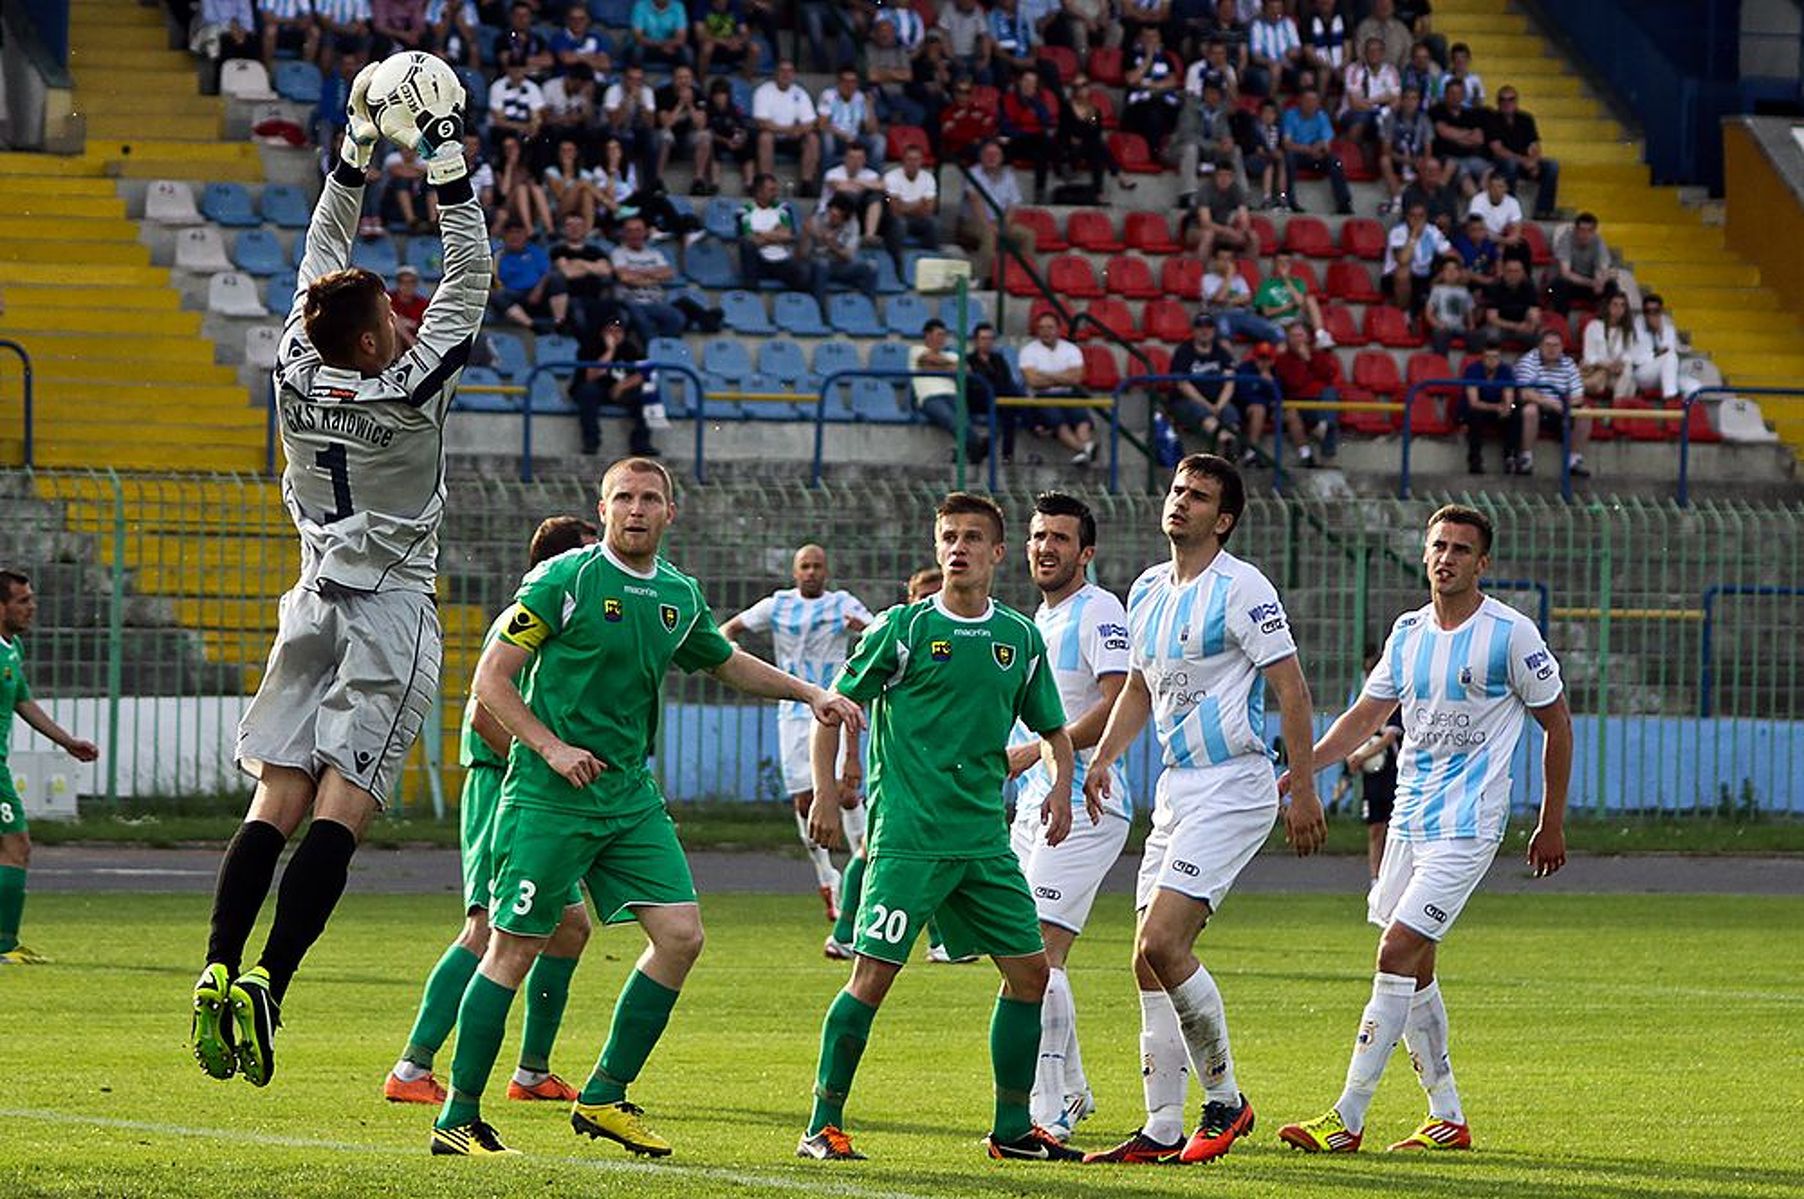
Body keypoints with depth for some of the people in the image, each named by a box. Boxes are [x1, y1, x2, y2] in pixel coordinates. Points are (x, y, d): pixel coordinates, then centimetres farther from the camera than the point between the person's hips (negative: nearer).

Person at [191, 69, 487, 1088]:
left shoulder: (298, 379, -2)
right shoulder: (411, 391, -14)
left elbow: (321, 259, 11)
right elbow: (471, 277, -8)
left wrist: (358, 145, 11)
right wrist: (448, 164, -6)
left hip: (315, 606, 5)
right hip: (393, 615, -5)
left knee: (278, 802, 3)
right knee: (342, 809, -9)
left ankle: (220, 968, -12)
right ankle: (268, 984, -21)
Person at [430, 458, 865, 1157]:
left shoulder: (679, 596, 10)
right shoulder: (564, 580, -9)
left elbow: (727, 664, 30)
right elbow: (491, 679, -9)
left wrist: (810, 693, 19)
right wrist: (552, 748, -18)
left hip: (630, 795, 6)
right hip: (548, 800, -6)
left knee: (680, 935, -2)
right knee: (514, 948, -6)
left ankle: (604, 1099, 9)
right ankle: (457, 1122, 0)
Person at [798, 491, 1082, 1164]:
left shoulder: (1021, 638, 10)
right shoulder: (904, 628, -2)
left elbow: (1052, 729, 21)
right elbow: (836, 706, 2)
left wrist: (1061, 784, 1)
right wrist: (825, 792, -7)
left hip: (985, 838, 5)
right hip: (906, 833, -5)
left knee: (1030, 970, 5)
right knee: (873, 974, -12)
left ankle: (1013, 1129, 16)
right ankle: (823, 1126, -5)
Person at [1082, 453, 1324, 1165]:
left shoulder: (1240, 589, -11)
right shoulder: (1148, 591, 13)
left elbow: (1291, 688, -12)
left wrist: (1304, 793, -15)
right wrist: (1104, 758, 9)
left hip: (1232, 787, -8)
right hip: (1174, 790, 8)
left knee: (1161, 946, -18)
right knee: (1152, 961, 3)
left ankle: (1225, 1099, -3)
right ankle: (1162, 1131, 7)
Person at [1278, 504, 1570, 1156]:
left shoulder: (1511, 634, -8)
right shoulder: (1408, 632, 9)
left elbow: (1556, 723, 0)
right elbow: (1365, 716, 16)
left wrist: (1551, 825, 2)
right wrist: (1297, 771, 3)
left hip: (1466, 826, -7)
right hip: (1408, 820, 7)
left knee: (1396, 954, -15)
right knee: (1412, 967, 9)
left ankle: (1347, 1120, -15)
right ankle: (1447, 1119, 20)